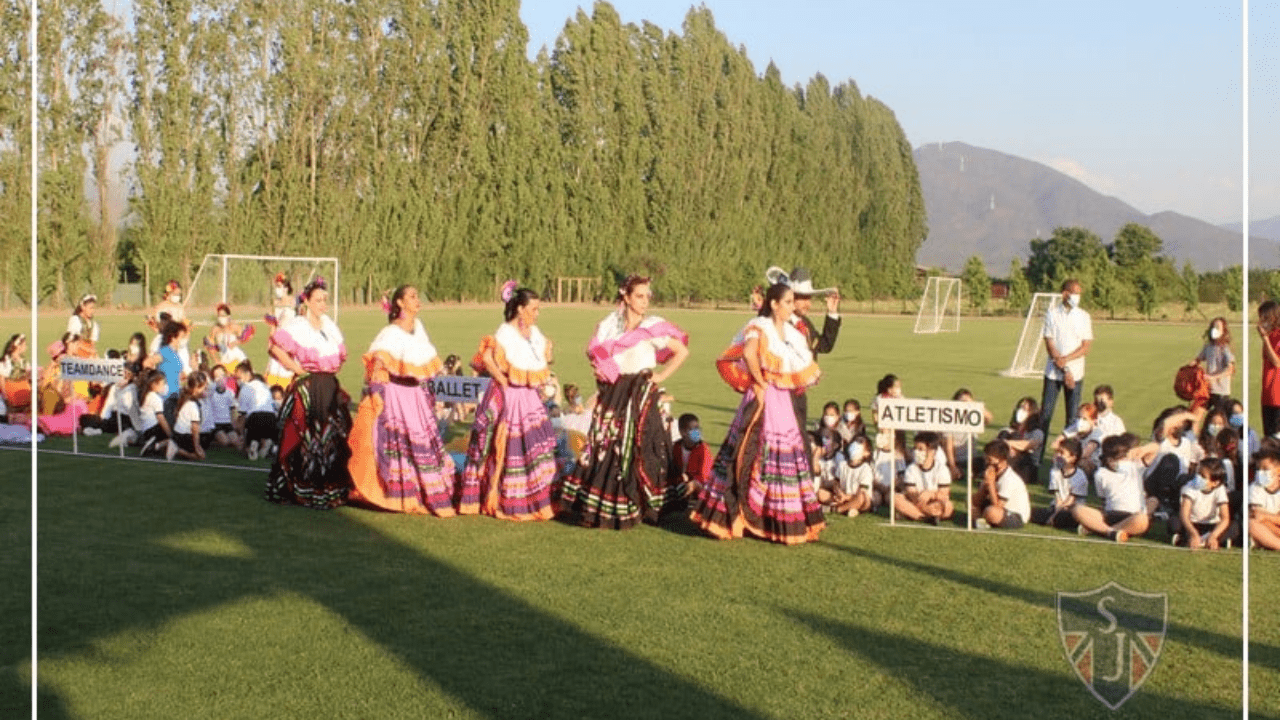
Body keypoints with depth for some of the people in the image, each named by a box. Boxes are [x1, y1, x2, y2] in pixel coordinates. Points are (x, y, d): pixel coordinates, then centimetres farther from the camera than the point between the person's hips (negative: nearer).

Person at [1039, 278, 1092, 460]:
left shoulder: (1084, 316, 3)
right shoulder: (1052, 313, 0)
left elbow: (1086, 347, -1)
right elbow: (1049, 344, -5)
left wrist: (1065, 359, -16)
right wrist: (1064, 371, -12)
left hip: (1075, 373, 1)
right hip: (1053, 372, -1)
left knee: (1073, 416, 2)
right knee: (1045, 414, -2)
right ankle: (1036, 457, 2)